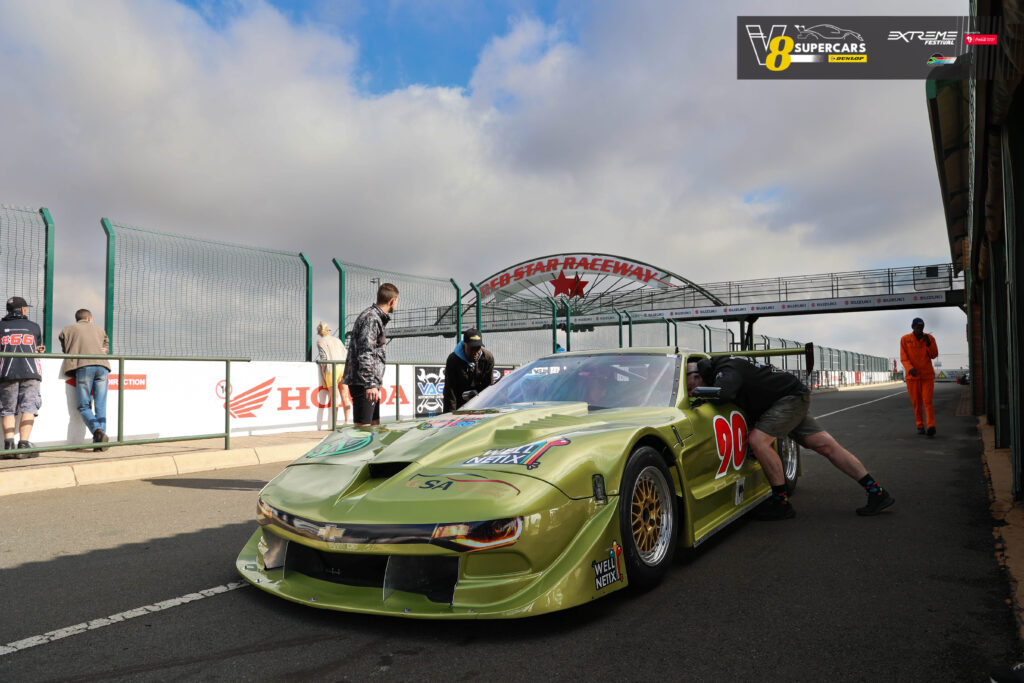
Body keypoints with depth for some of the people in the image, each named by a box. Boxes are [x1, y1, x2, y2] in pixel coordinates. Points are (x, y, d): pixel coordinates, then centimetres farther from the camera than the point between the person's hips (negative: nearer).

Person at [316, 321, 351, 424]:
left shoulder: (320, 341, 3)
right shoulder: (337, 340, 18)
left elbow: (324, 357, -8)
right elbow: (345, 355, 15)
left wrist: (323, 372, -5)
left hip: (331, 369, -5)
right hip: (343, 367, 5)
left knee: (335, 397, -6)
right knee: (345, 396, 6)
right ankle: (346, 420, 8)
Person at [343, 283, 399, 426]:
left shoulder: (377, 317, 20)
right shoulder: (371, 319, -14)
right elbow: (365, 354, -22)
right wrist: (370, 385, -28)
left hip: (371, 382, 11)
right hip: (363, 382, -11)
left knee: (375, 425, 13)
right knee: (363, 428, -11)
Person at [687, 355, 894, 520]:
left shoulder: (727, 370, -27)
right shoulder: (716, 366, 2)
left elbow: (722, 392, -48)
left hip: (791, 397, -10)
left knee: (757, 439, -23)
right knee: (826, 445, 6)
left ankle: (782, 503, -12)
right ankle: (877, 493, 10)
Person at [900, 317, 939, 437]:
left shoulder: (930, 338, 2)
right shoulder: (905, 339, -2)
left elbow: (934, 355, -3)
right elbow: (903, 358, -6)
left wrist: (928, 343, -19)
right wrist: (910, 369, -24)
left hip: (927, 375, 0)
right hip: (912, 376, 0)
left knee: (927, 401, -11)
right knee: (916, 402, 3)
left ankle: (931, 427, -17)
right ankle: (920, 426, 15)